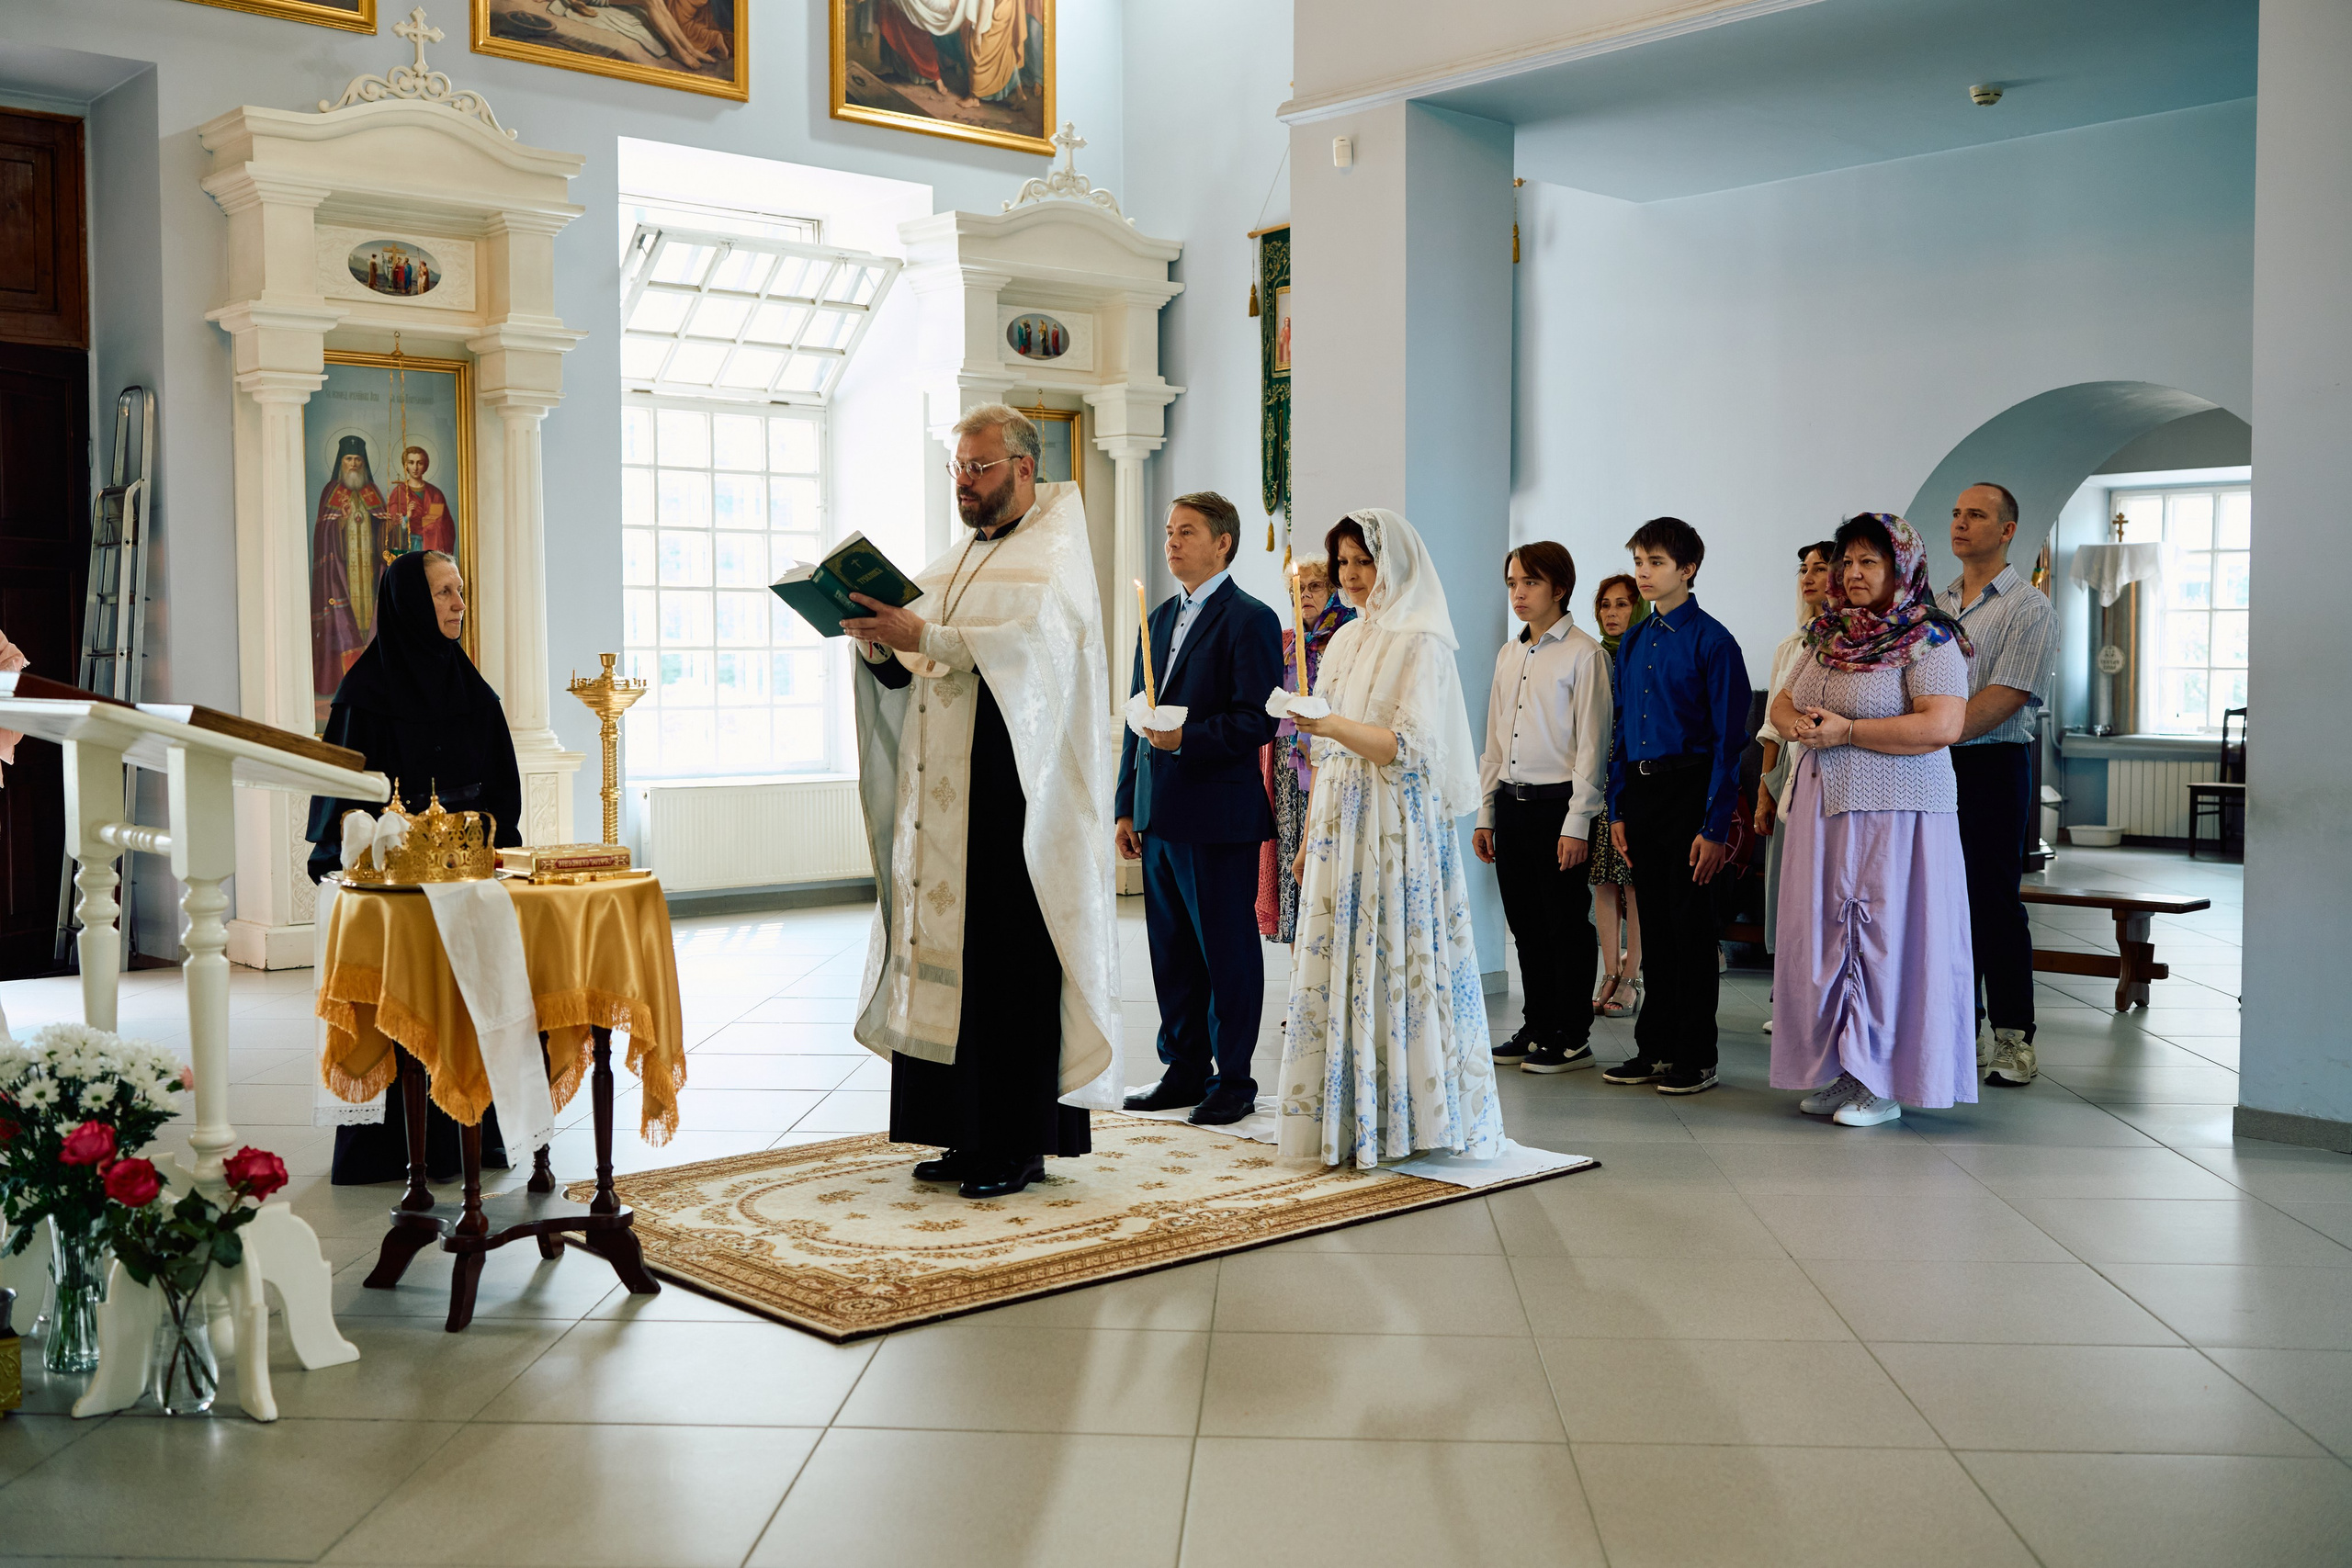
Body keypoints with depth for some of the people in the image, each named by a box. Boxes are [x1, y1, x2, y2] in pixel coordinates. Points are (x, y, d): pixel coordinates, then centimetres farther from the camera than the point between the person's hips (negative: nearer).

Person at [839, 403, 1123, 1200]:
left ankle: (1021, 1143, 2)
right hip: (944, 799, 7)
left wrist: (926, 639, -27)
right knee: (947, 958, 6)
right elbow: (909, 670, 17)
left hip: (1015, 799, -7)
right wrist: (881, 642, -3)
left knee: (1011, 964, -6)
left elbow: (1031, 643, -21)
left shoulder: (1054, 552, -2)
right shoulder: (958, 561, 20)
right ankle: (969, 1133, 14)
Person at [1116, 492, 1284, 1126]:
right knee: (1172, 953, 12)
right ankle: (1185, 1072, 21)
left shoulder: (1249, 620, -7)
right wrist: (1128, 806, 16)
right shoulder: (1159, 620, 17)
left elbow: (1257, 719, -14)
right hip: (1159, 817, 8)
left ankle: (1233, 1080, 10)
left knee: (1228, 954, 0)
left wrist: (1187, 739, -24)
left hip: (1219, 816, -8)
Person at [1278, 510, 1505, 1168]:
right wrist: (1310, 833, 15)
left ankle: (1407, 1118, 4)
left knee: (1393, 959, -5)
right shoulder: (1347, 639, 16)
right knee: (1337, 962, 5)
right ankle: (1348, 1118, 11)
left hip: (1398, 831, -7)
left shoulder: (1421, 642, -7)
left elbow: (1412, 747, -16)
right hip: (1339, 828, 7)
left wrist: (1332, 725, -28)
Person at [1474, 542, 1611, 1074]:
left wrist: (1576, 824, -14)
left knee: (1566, 925, 0)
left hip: (1557, 804, -7)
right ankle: (1538, 1029, 21)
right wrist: (1484, 815, 13)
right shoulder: (1508, 655, 14)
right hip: (1511, 804, 7)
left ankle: (1572, 1038, 9)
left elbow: (1591, 745, -10)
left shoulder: (1584, 653, -7)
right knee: (1526, 924, 11)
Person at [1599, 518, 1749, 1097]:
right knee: (1654, 924, 12)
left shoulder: (1711, 640, -9)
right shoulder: (1633, 642, 11)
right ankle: (1655, 1047, 21)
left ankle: (1695, 1059, 8)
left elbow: (1730, 739, -11)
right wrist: (1617, 809, 9)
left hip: (1689, 791, -6)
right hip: (1639, 792, 6)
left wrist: (1715, 827, -15)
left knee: (1690, 926, -1)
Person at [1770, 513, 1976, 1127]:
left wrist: (1847, 731, -17)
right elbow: (1780, 703, 21)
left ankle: (1883, 1082, 4)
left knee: (1886, 938, -4)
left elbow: (1943, 726, -20)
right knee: (1822, 937, 7)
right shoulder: (1828, 635, 15)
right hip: (1823, 807, 7)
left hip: (1896, 812, -7)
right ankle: (1838, 1070, 16)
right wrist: (1797, 724, -4)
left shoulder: (1928, 640, -8)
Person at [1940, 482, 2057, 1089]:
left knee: (1994, 901, -4)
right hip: (1932, 767, 6)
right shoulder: (1933, 604, 16)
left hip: (1992, 766, -6)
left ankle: (2013, 1039, 4)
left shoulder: (2028, 607, -4)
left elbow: (2005, 698, -14)